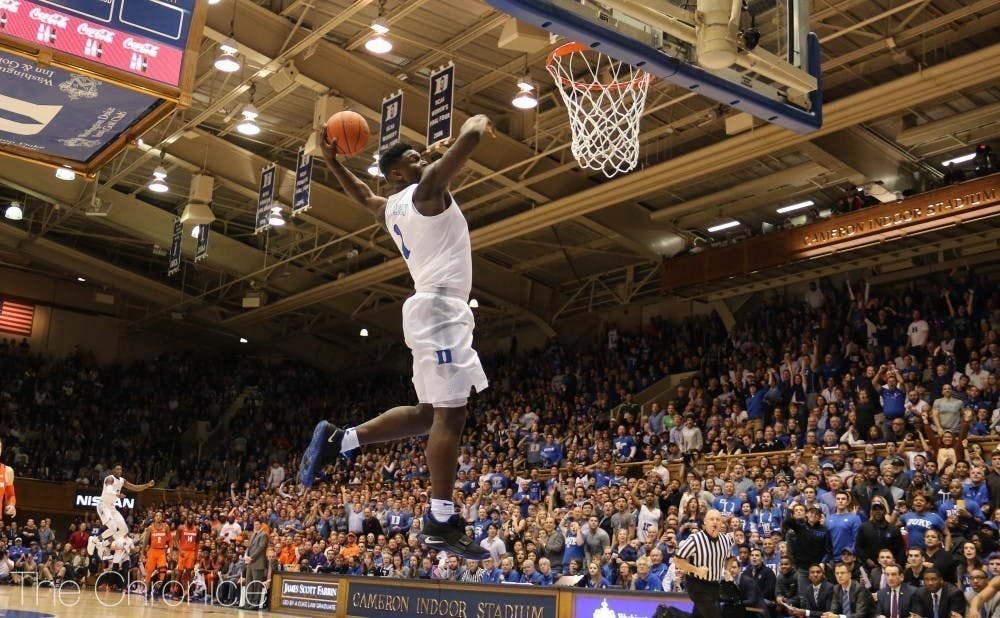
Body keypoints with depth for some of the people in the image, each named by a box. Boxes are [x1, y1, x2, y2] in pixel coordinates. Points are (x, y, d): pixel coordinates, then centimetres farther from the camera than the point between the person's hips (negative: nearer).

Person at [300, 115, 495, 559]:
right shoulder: (428, 187, -4)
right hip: (440, 306, -10)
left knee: (429, 414, 14)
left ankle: (337, 440, 14)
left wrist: (332, 162, 38)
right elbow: (469, 138, -10)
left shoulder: (389, 207, 20)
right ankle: (441, 523, -13)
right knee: (450, 414, -12)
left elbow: (361, 194, 43)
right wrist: (479, 121, 11)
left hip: (432, 307, 10)